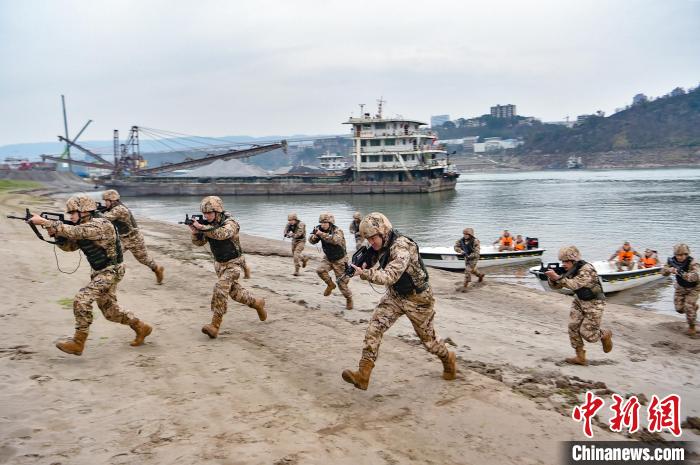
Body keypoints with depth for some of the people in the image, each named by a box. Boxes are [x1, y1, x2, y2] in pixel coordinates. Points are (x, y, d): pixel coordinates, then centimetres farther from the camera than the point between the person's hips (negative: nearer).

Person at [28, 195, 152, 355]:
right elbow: (69, 246, 7)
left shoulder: (99, 225, -21)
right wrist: (55, 233, -13)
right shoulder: (82, 229, 8)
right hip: (99, 273, 10)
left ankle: (78, 343, -11)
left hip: (111, 271, -10)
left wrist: (44, 221, -30)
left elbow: (72, 232, -32)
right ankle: (141, 328, 30)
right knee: (110, 311, 14)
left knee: (82, 299, -19)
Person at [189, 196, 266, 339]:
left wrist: (201, 228, -46)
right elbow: (199, 242, -4)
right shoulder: (209, 225, -1)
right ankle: (257, 303, 40)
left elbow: (222, 234, -43)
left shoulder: (230, 223, -22)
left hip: (233, 264, -8)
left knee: (220, 288, -24)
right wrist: (195, 232, -25)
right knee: (235, 292, 15)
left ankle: (215, 325, -25)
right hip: (219, 264, 8)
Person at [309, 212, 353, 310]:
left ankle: (349, 299, 20)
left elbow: (335, 240, -46)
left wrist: (321, 234, -51)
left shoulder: (337, 231, -25)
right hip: (328, 258, 5)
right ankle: (330, 285, 4)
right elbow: (311, 240, -9)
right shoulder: (320, 229, -8)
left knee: (342, 281, -1)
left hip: (339, 260, -5)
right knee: (320, 270, -21)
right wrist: (314, 235, -33)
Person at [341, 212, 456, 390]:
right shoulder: (382, 248, -4)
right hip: (394, 296, 7)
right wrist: (365, 264, -16)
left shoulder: (401, 247, -30)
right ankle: (363, 375, -15)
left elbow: (390, 275, -41)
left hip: (417, 299, -7)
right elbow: (376, 271, 4)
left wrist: (365, 273, -51)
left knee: (427, 338, 12)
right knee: (374, 329, -13)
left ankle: (448, 359, 43)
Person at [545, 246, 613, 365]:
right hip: (579, 301, 7)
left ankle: (605, 335, 27)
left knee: (587, 333, -5)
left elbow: (574, 284, -40)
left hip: (594, 303, -7)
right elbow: (555, 286, -1)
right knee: (573, 327, -5)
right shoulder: (569, 271, -2)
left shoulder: (587, 270, -27)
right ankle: (580, 357, 6)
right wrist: (552, 278, -23)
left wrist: (557, 277, -46)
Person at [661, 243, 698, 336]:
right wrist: (669, 270, -37)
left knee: (689, 307, -15)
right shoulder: (673, 261, -19)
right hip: (680, 287, 5)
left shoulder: (692, 263, -34)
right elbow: (663, 272, -14)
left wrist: (682, 273, -62)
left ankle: (691, 326, 10)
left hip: (693, 288, -5)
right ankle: (694, 307, 39)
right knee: (679, 308, 5)